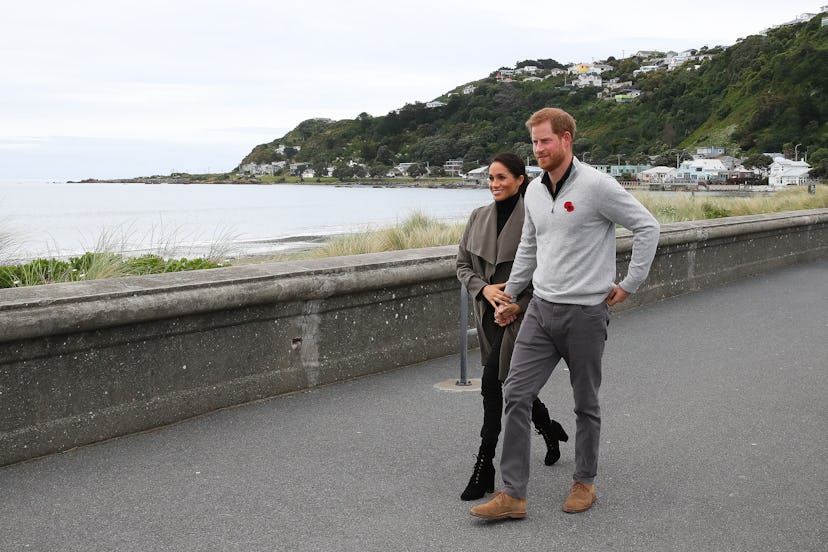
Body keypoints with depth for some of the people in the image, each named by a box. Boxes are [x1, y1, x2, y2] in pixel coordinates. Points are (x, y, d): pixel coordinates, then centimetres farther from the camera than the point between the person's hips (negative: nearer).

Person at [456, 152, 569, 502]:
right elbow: (462, 264, 9)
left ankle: (484, 470, -3)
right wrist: (484, 288, -9)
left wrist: (521, 305, -16)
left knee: (492, 384, -13)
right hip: (489, 314, 6)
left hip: (522, 315, -6)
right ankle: (550, 430, 44)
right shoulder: (479, 218, 6)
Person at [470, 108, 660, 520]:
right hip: (541, 310, 6)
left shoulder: (597, 186, -13)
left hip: (585, 313, -6)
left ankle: (584, 483, 29)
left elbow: (647, 227, -8)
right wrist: (510, 292, 23)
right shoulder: (534, 191, 9)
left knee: (586, 404, 10)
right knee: (516, 395, -3)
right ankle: (512, 496, 1)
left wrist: (629, 284, -7)